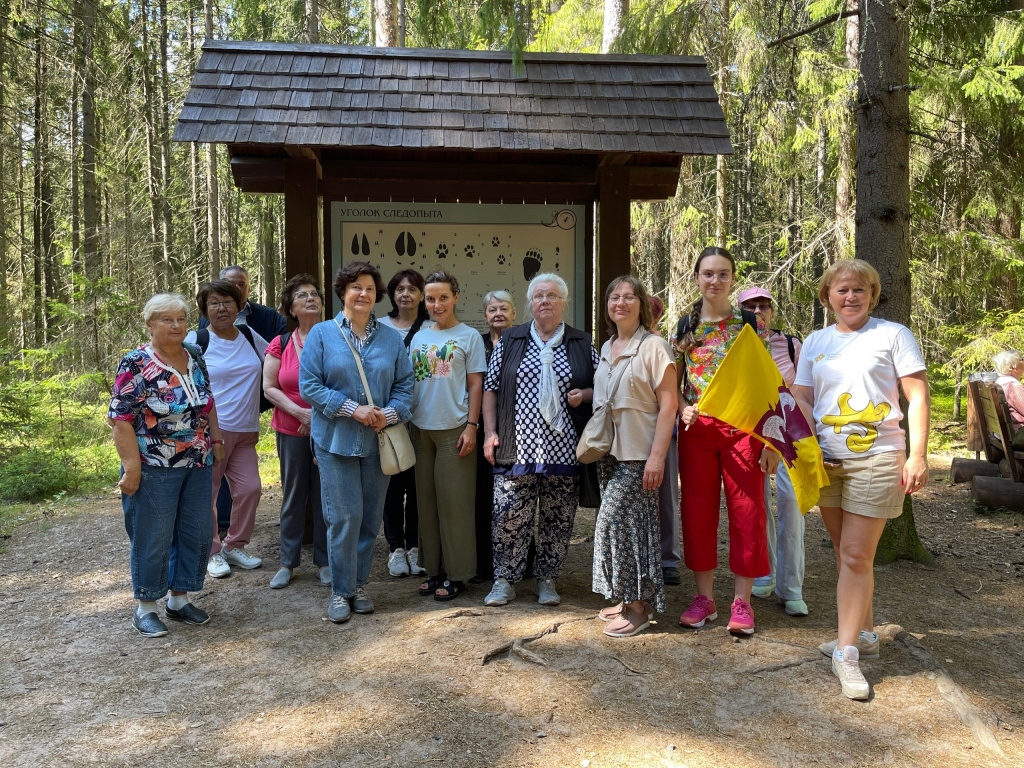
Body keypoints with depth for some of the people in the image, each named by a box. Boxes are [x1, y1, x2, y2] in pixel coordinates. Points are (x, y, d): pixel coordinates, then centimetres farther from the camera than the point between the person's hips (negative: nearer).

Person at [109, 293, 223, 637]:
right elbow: (119, 418, -15)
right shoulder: (136, 364, -13)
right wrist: (132, 466, -19)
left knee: (197, 533, 11)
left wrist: (217, 440, 14)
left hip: (199, 464, 6)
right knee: (152, 539, 4)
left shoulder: (195, 357, 6)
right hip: (155, 468, -6)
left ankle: (179, 599, 27)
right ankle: (145, 608, 22)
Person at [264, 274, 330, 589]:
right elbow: (269, 387, 1)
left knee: (325, 495, 5)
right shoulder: (280, 344, 3)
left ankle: (323, 561, 19)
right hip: (291, 431, 1)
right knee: (293, 495, 9)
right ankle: (288, 563, 21)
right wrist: (300, 412, -12)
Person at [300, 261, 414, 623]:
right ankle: (341, 591, 13)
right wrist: (353, 409, -15)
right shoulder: (321, 334, -1)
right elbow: (309, 385, -7)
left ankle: (359, 584, 25)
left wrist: (389, 413, -12)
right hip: (335, 439, -3)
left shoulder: (391, 338, 8)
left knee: (371, 517, 9)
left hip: (378, 441, 3)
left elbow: (404, 385, 7)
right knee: (344, 517, -3)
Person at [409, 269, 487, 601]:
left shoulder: (469, 336, -1)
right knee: (426, 500, 9)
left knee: (454, 502, -1)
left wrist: (471, 426, -11)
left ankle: (456, 574, 10)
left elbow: (476, 385, -4)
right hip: (421, 428, 5)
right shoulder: (419, 338, 12)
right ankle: (434, 568, 21)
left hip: (454, 428, -5)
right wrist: (406, 422, 7)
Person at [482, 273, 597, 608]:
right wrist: (490, 432, 2)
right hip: (517, 450, 0)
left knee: (558, 519, 6)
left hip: (564, 451, 1)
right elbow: (490, 388, 10)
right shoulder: (509, 341, 10)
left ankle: (547, 580, 23)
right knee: (509, 517, -1)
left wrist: (584, 395, -6)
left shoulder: (582, 345, 10)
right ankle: (505, 580, 16)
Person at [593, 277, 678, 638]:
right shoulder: (606, 348, 14)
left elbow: (668, 404, -13)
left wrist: (657, 456, -18)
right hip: (610, 452, 7)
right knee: (625, 523, 9)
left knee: (615, 519, -10)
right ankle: (631, 598, 21)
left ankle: (638, 607, 3)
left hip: (638, 454, -7)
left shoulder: (653, 345, -9)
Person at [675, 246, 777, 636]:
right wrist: (684, 410, -8)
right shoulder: (685, 326, 7)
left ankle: (742, 601, 14)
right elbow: (673, 383, 13)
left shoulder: (751, 324, 0)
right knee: (697, 511, 7)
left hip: (743, 429, -3)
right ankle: (704, 597, 21)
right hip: (696, 429, 3)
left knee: (747, 512, 1)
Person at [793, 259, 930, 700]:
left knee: (855, 556, -6)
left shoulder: (893, 334, -1)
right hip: (827, 461, 5)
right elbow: (801, 400, 10)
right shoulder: (815, 343, 11)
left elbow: (918, 397, -4)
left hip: (876, 460, -5)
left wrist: (917, 455, -13)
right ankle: (864, 633, 30)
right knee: (846, 553, 14)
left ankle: (846, 651, 3)